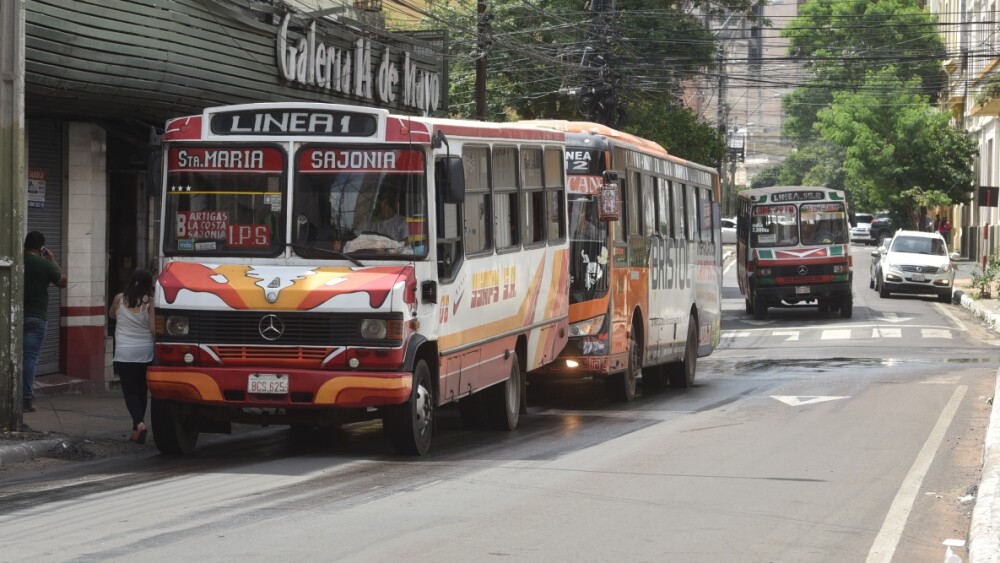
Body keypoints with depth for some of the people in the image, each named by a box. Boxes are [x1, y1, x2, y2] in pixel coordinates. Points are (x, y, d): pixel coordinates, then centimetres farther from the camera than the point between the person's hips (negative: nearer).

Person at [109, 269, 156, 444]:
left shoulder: (119, 299, 1)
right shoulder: (149, 302, -7)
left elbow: (111, 315, 21)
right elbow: (153, 329, -12)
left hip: (124, 353, 0)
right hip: (145, 352, 0)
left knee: (130, 390, -2)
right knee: (141, 390, 14)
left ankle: (139, 423, -25)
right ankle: (136, 429, 17)